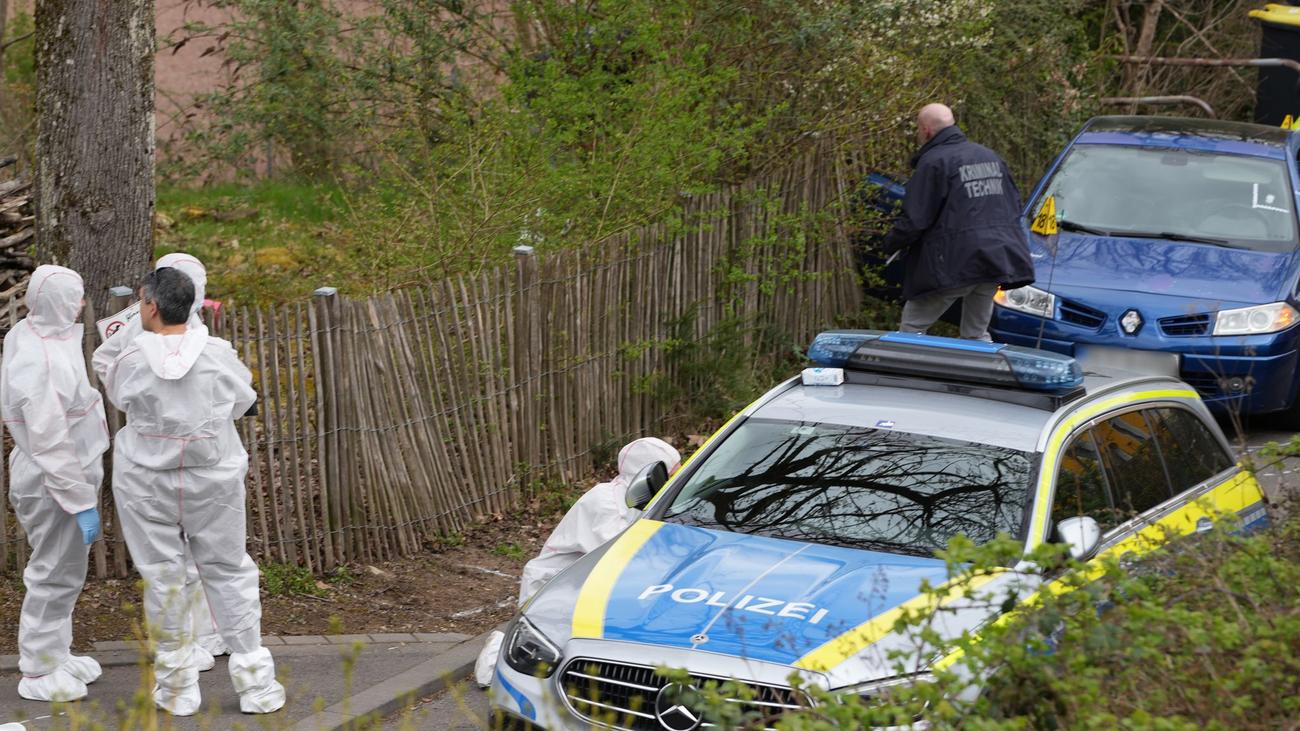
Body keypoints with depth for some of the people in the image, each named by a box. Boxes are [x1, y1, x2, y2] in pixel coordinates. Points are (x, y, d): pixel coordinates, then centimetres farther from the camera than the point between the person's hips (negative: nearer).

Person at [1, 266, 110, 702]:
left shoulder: (38, 336, 2)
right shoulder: (40, 362, -28)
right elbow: (50, 443, -27)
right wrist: (82, 502, -24)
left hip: (70, 472, 10)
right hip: (53, 484, -9)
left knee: (65, 570, 21)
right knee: (54, 573, 3)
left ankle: (55, 653, 36)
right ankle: (39, 673, 16)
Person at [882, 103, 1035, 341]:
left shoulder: (933, 162, -8)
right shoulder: (990, 156, 17)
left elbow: (915, 219, -11)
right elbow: (1015, 204, 22)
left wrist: (891, 244, 4)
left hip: (953, 263, -7)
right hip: (996, 259, 7)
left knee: (911, 328, 2)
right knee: (977, 334, 15)